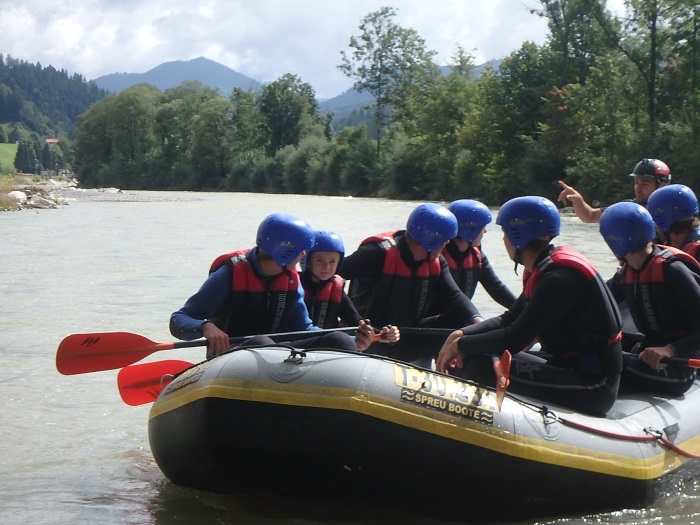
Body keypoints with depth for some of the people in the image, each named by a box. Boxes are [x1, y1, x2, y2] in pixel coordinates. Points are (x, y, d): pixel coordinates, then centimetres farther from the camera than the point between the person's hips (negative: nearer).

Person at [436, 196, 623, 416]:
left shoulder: (560, 278, -21)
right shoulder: (543, 270, 10)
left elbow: (514, 340, -23)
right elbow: (508, 320, 14)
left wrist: (461, 344, -10)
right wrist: (462, 334, -2)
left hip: (592, 387, -10)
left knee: (485, 367, -22)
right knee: (468, 358, 7)